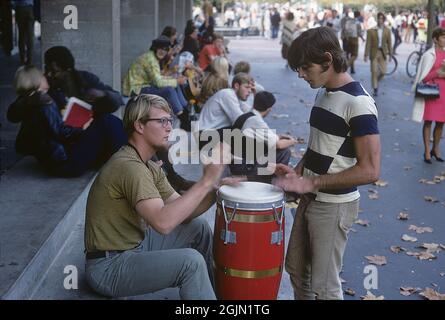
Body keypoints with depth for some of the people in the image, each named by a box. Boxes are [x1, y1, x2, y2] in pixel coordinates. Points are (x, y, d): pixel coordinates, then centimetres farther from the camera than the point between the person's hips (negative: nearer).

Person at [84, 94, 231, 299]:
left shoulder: (149, 167, 7)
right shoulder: (129, 166, -24)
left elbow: (181, 211, 6)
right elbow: (163, 222, -36)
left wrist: (214, 190, -10)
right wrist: (205, 182, -30)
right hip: (109, 267, -10)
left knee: (199, 229, 10)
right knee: (191, 261, -25)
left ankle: (210, 288, 26)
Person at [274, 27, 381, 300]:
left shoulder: (358, 103, -21)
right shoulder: (323, 93, 6)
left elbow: (370, 170, -24)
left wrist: (311, 182, -23)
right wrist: (297, 171, 1)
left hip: (335, 205, -8)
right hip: (311, 199, 8)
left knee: (324, 284, 5)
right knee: (296, 268, 19)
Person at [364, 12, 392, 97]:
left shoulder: (387, 31, 1)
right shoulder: (371, 31, -6)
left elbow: (389, 43, 5)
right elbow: (368, 43, -5)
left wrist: (390, 54, 5)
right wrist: (366, 55, -8)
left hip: (383, 53, 2)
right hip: (374, 52, -2)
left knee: (383, 71, 1)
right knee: (374, 71, -1)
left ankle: (376, 81, 32)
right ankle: (375, 88, 11)